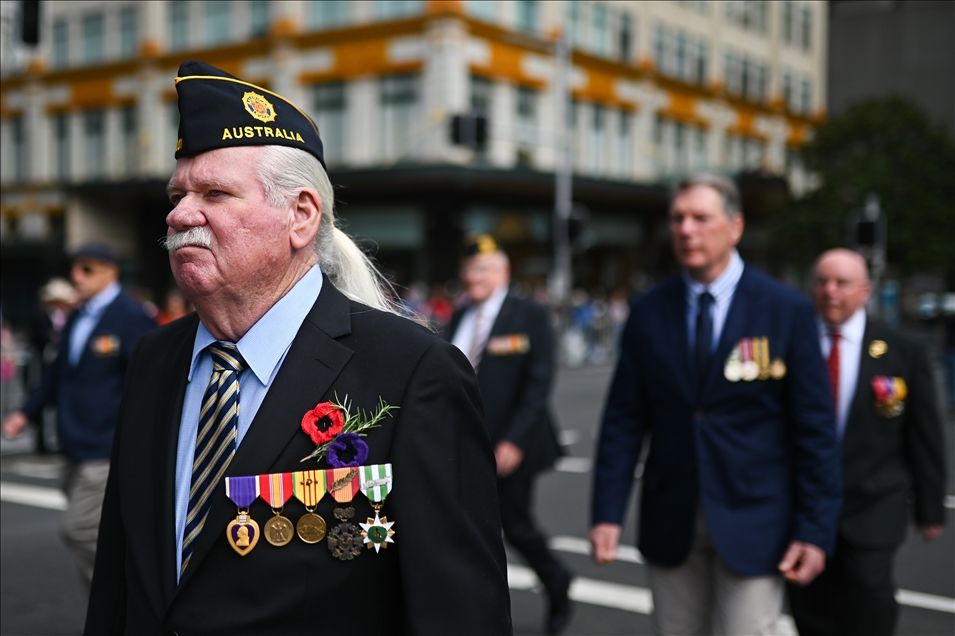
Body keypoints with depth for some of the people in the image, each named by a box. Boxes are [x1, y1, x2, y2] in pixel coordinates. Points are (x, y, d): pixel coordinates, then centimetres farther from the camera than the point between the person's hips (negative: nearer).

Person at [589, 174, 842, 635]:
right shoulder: (647, 313, 3)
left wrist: (816, 530, -8)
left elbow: (814, 428, -5)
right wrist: (608, 512, -4)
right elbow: (623, 421, 4)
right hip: (670, 523, 3)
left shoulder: (787, 310, -5)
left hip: (752, 524, -3)